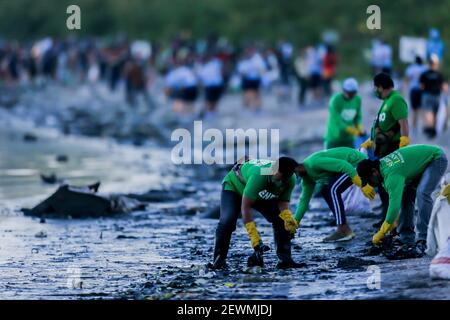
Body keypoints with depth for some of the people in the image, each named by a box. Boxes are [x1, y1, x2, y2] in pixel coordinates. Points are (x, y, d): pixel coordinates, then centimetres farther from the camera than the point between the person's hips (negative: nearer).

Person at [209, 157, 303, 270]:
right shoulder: (259, 176, -47)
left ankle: (284, 259, -7)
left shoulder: (291, 180, -27)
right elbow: (245, 207, -44)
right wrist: (254, 238, -47)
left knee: (281, 220, -12)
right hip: (234, 186, -5)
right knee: (227, 220, -28)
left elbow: (283, 202, -17)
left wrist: (289, 218, -41)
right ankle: (219, 259, -17)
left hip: (262, 195, 5)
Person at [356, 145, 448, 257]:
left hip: (436, 159, -10)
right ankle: (407, 237, 10)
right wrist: (394, 222, 6)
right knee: (405, 196, 6)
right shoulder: (382, 163, -4)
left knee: (422, 194, -27)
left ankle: (423, 240, -28)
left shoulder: (392, 174, -33)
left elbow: (394, 205, -35)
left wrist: (380, 235, -28)